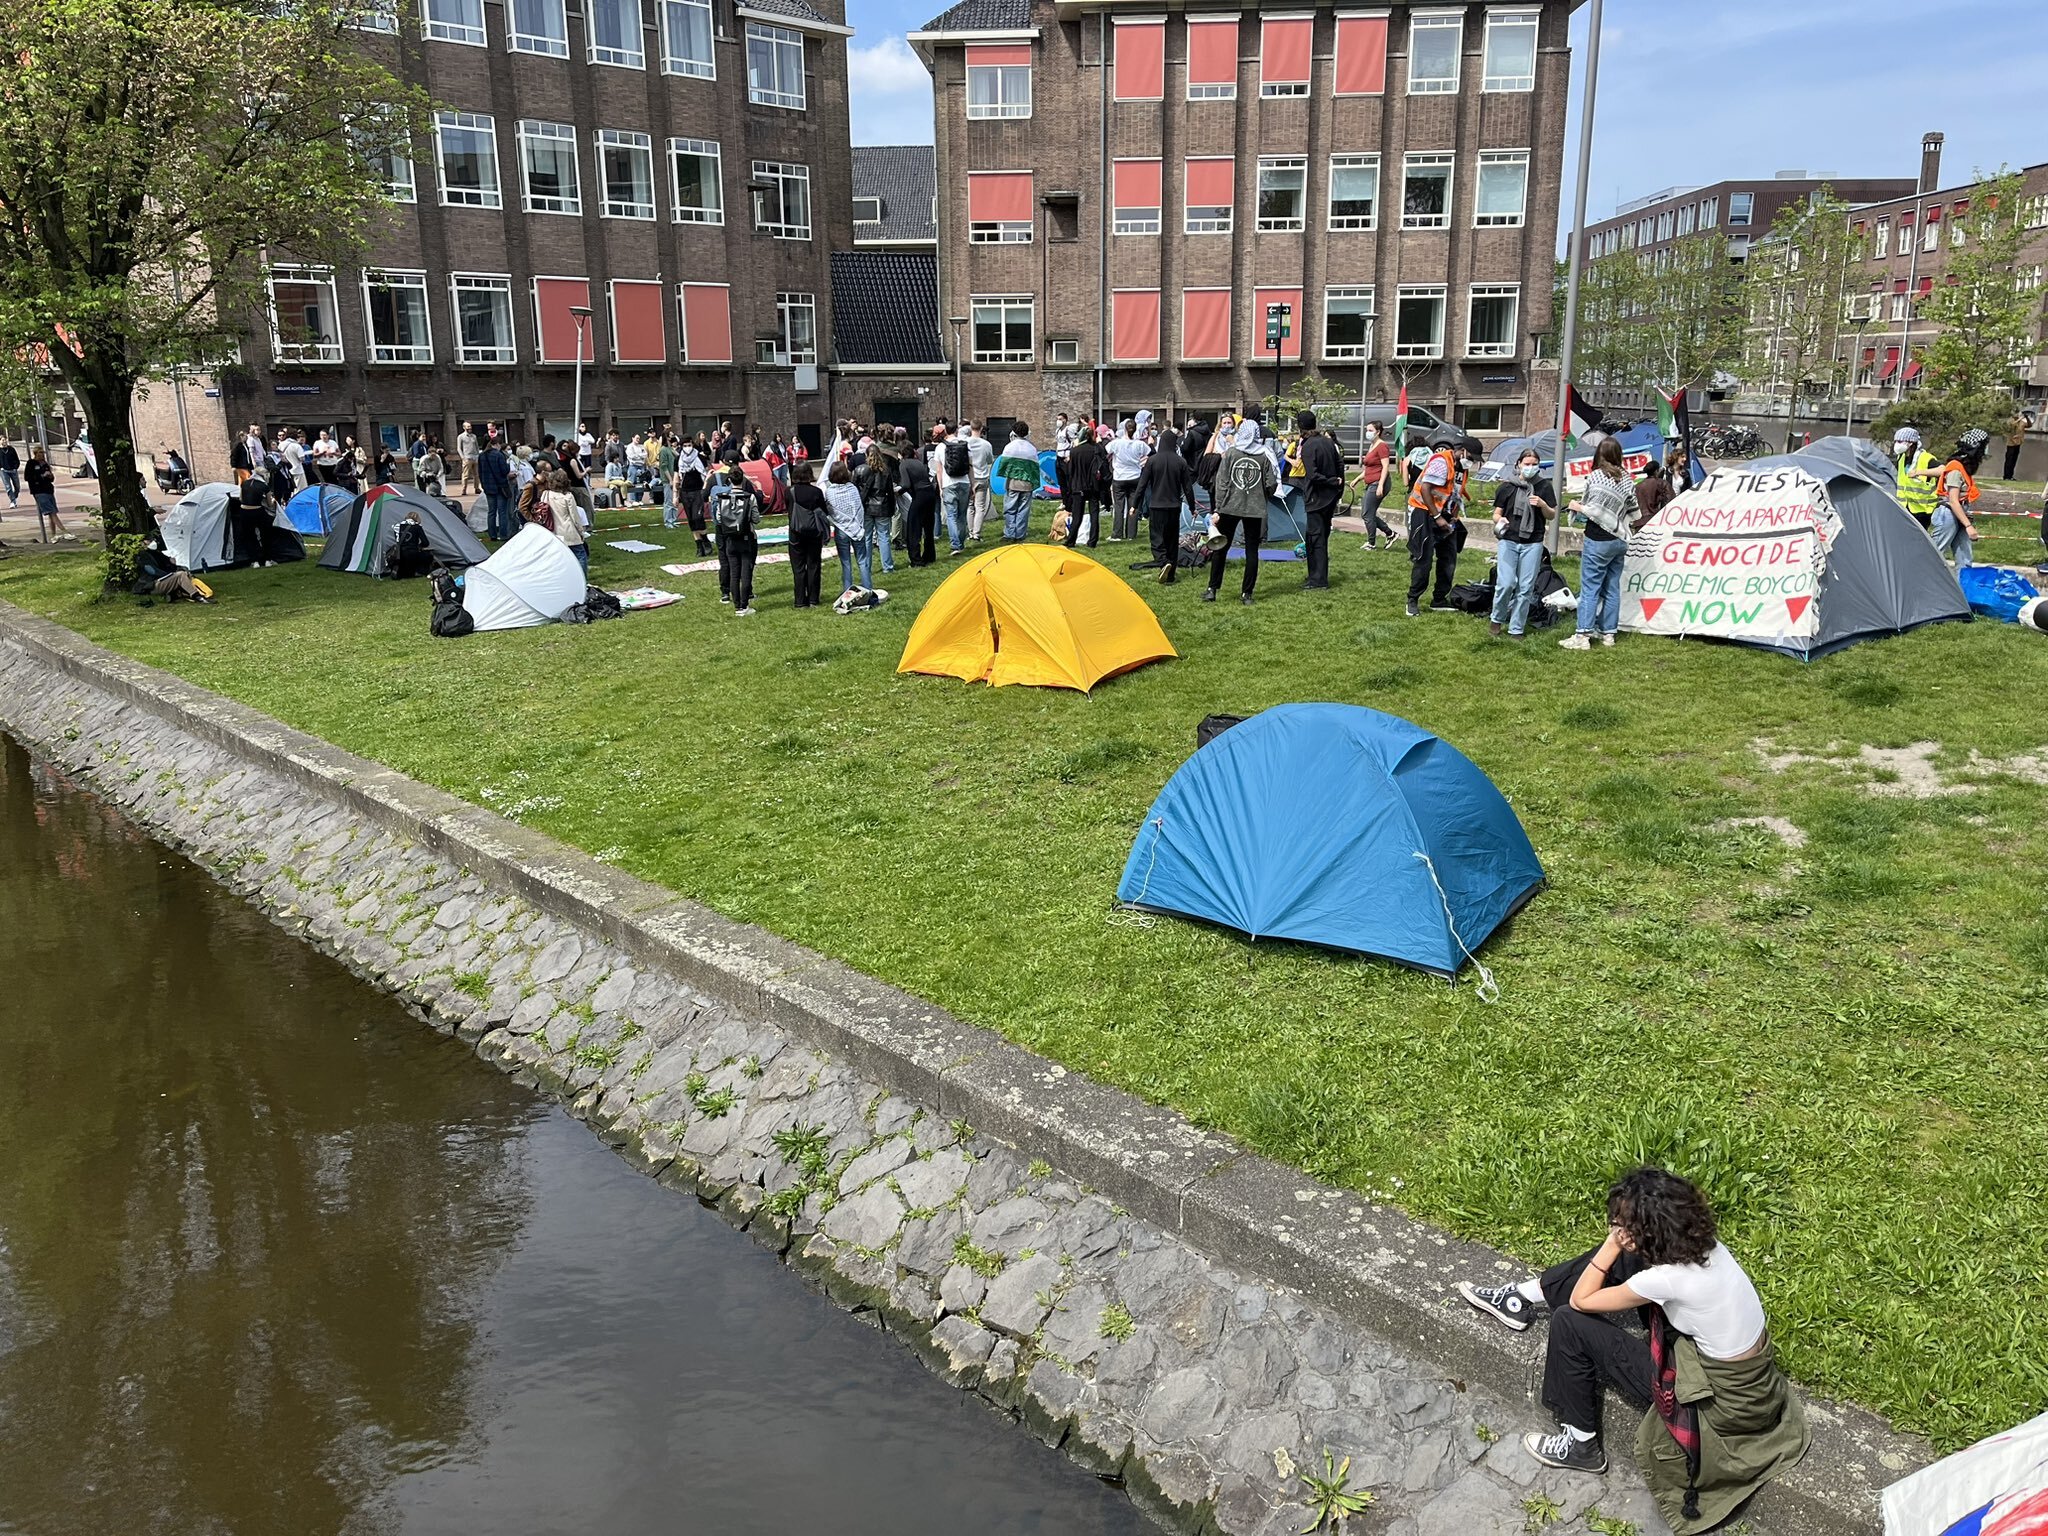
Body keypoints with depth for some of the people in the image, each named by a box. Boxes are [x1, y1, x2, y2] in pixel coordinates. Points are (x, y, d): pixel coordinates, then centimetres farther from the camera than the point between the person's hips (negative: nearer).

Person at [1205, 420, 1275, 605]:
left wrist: (1218, 508, -4)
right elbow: (1271, 483, -1)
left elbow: (1222, 482, -6)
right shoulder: (1264, 456, 1)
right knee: (1252, 550, 6)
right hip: (1255, 510, 1)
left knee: (1221, 548, 9)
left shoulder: (1230, 453, -3)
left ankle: (1212, 590, 11)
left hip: (1230, 507, -1)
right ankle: (1247, 593, 6)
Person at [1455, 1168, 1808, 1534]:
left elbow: (1580, 1301, -18)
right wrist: (1615, 1246, -3)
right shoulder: (1700, 1240, -11)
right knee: (1621, 1258, 7)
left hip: (1722, 1399, -8)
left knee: (1570, 1324, -8)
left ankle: (1581, 1445, 11)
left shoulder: (1668, 1278, -33)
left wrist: (1613, 1243, -17)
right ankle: (1521, 1300, 23)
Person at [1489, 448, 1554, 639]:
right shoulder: (1507, 487, 5)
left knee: (1526, 588, 0)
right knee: (1505, 583, -10)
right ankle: (1498, 618, 15)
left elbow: (1552, 516, 9)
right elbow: (1496, 513, 10)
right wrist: (1499, 520, -14)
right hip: (1508, 541, -1)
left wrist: (1543, 505, -11)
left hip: (1533, 544, 1)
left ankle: (1516, 629, 9)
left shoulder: (1544, 487, 6)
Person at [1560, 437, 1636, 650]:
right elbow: (1633, 511, 9)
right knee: (1612, 588, 12)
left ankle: (1582, 635, -8)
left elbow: (1595, 511, -18)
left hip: (1598, 540, -7)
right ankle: (1608, 633, 16)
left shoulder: (1596, 476, -12)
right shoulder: (1626, 478, 7)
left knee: (1590, 587, -6)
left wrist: (1579, 507, -1)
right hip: (1619, 540, 7)